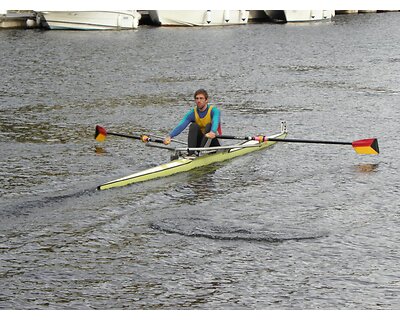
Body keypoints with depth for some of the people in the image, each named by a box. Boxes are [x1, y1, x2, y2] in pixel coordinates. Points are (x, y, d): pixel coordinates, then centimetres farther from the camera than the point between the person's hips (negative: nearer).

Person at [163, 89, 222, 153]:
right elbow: (181, 125, -19)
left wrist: (213, 132, -58)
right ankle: (190, 153, -36)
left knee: (209, 125, -27)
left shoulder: (214, 110, -11)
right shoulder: (192, 113, -3)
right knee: (193, 126, -22)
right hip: (200, 142, 3)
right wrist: (169, 136, -38)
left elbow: (215, 122, -34)